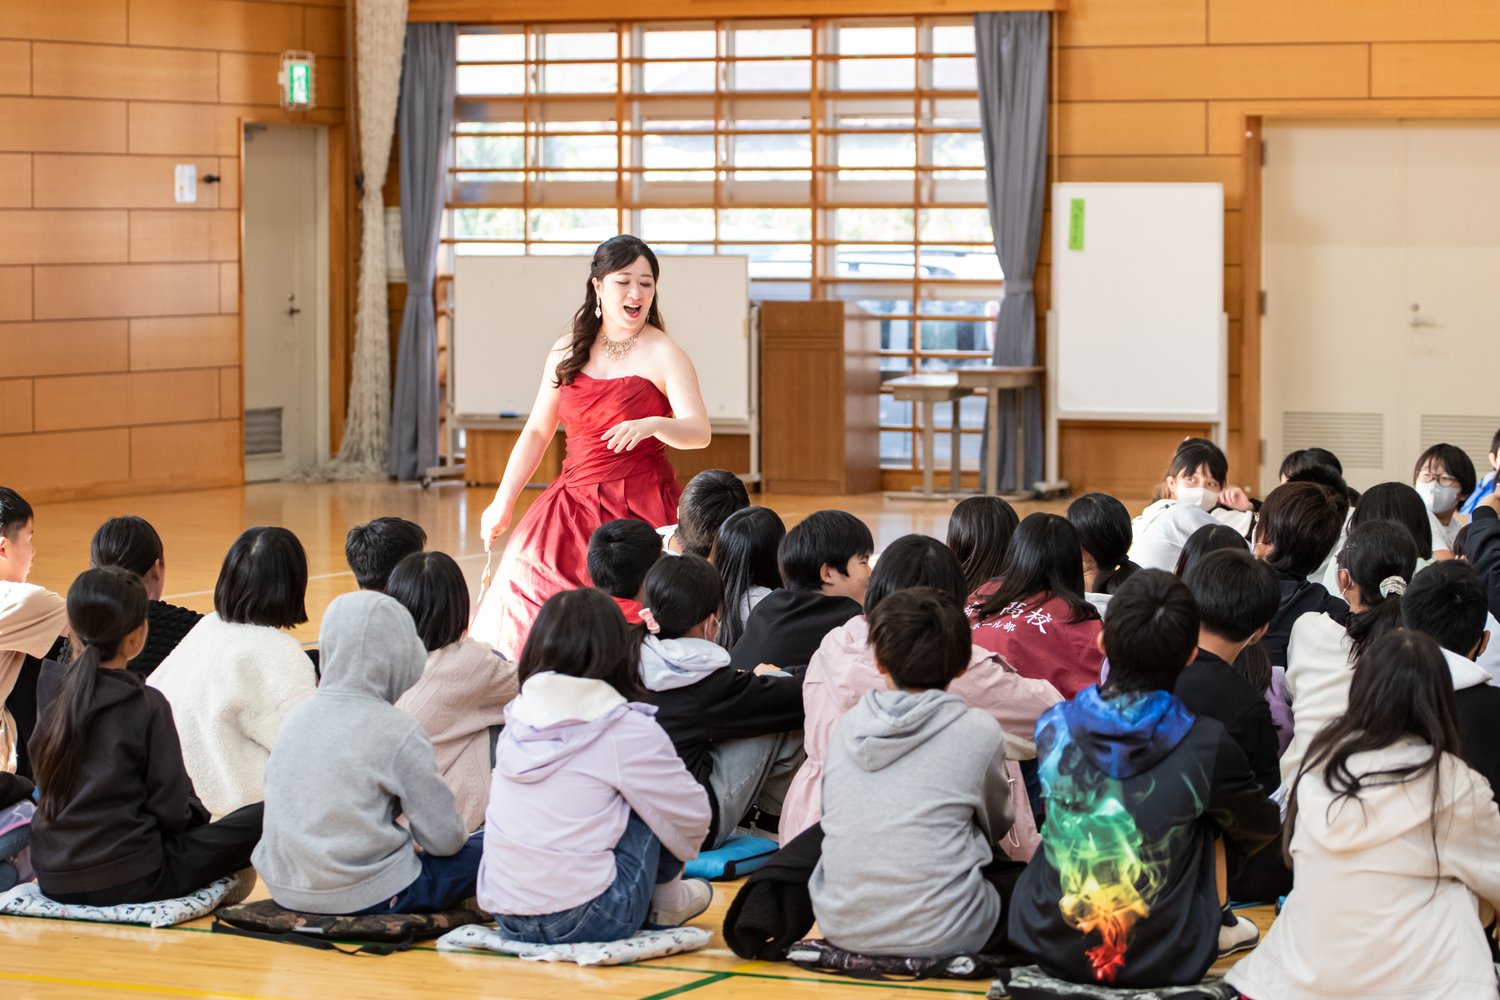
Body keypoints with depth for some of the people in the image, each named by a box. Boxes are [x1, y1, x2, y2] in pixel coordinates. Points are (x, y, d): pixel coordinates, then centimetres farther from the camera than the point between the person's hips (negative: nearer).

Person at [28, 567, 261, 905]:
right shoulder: (147, 706, -14)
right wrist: (196, 812, 12)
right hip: (127, 882, -7)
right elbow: (171, 811, -10)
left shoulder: (50, 693, 2)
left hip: (54, 882, 7)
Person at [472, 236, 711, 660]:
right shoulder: (568, 352, 10)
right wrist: (503, 502, 10)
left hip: (638, 507, -4)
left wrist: (653, 425, -35)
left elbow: (699, 432, -15)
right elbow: (537, 431, 15)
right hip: (575, 499, 4)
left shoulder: (662, 355, -4)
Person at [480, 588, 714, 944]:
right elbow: (693, 816, 3)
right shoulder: (627, 731, -7)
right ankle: (665, 904, 27)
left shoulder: (516, 721, 7)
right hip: (583, 921, -6)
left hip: (507, 920, 6)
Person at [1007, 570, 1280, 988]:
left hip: (1048, 948, 2)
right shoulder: (1207, 748, -17)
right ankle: (1218, 929, 34)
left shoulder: (1053, 728, -10)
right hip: (1164, 964, -2)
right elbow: (1261, 829, 3)